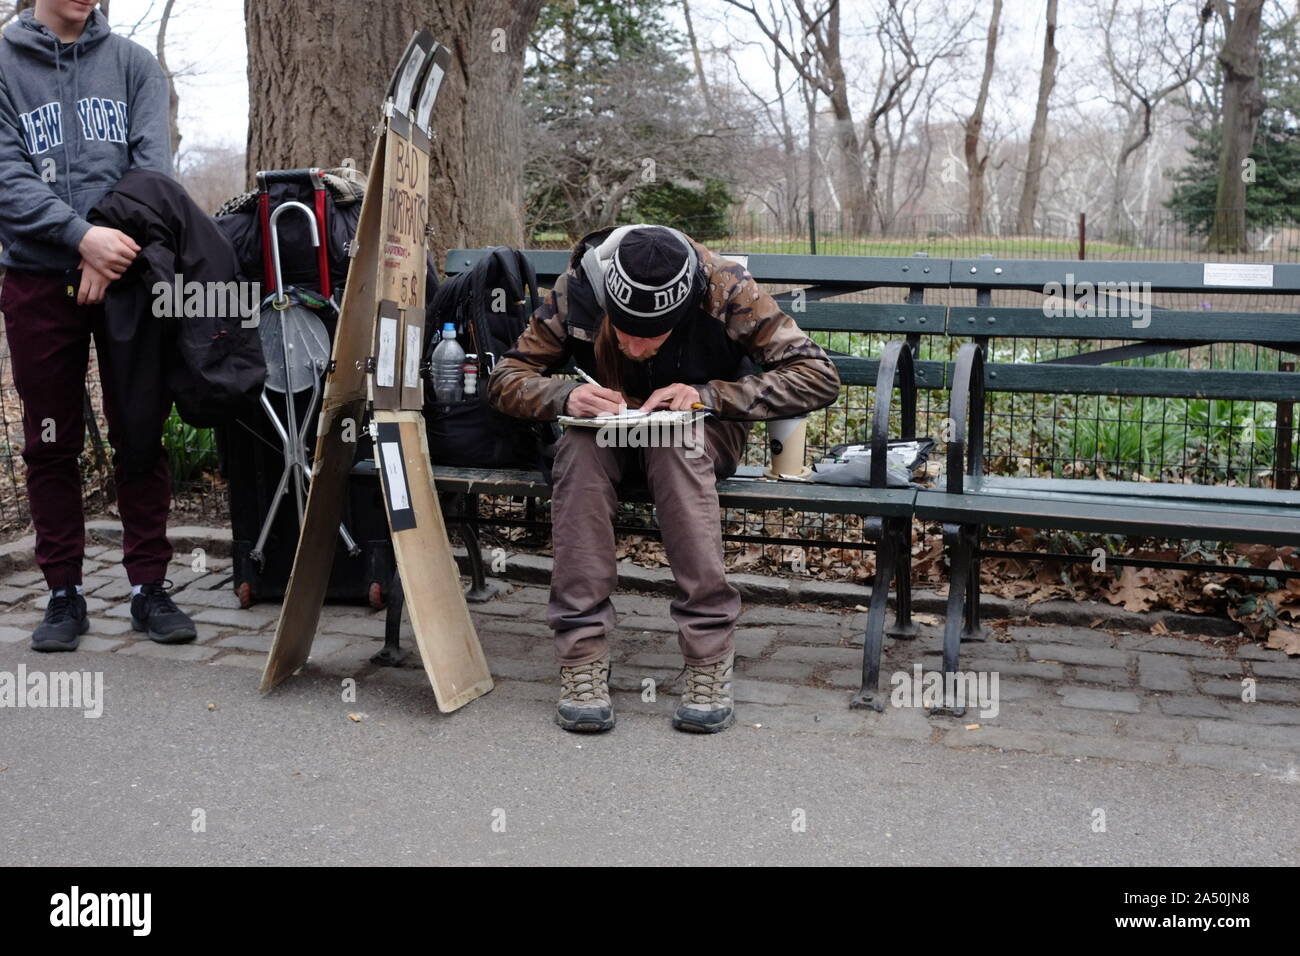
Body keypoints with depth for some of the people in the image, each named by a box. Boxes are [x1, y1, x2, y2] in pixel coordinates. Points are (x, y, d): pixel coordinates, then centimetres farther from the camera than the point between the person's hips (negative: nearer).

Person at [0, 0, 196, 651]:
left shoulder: (132, 63, 9)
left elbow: (154, 162, -2)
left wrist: (116, 248, -17)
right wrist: (83, 236, -22)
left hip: (126, 277, 1)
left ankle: (149, 585, 11)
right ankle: (64, 592, 14)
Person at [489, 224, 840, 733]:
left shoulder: (726, 288, -23)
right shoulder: (576, 288, -19)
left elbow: (819, 376, -21)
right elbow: (505, 379, -9)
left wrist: (708, 395, -32)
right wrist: (566, 395, -31)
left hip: (702, 430, -1)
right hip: (608, 429, 2)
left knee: (674, 446, -37)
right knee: (579, 449, -33)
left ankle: (709, 661, -35)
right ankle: (582, 657, -32)